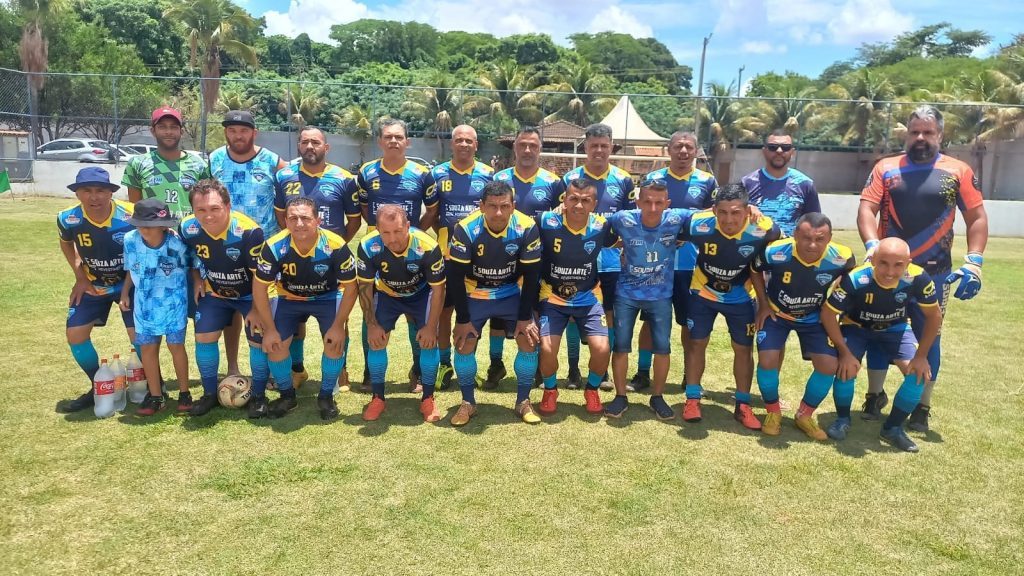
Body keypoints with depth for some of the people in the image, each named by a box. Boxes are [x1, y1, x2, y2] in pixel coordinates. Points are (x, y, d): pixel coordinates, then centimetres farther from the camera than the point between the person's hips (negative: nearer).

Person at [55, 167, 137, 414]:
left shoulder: (131, 217, -28)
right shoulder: (68, 219, -18)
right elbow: (66, 244, 7)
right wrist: (80, 277, -1)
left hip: (130, 282, -3)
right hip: (94, 285, 4)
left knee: (138, 335, -13)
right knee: (75, 333, -1)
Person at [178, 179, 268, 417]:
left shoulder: (249, 231, -33)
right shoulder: (187, 228, -19)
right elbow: (190, 257, 8)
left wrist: (256, 309, -17)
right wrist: (197, 281, -1)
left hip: (250, 295, -4)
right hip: (214, 293, 4)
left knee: (259, 341, -6)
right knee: (204, 338, 1)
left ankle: (259, 395, 14)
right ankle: (210, 394, 20)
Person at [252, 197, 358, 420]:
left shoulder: (336, 246, -31)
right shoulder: (274, 247, -27)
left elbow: (349, 287, -18)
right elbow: (260, 287, -15)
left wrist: (338, 326, -20)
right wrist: (270, 329, -14)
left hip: (328, 297, -1)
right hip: (289, 298, 2)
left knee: (335, 341, -21)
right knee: (275, 343, -12)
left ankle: (326, 396, 4)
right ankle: (287, 395, 15)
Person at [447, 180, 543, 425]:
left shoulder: (527, 228, -23)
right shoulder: (466, 230, -26)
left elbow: (531, 276, -13)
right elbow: (455, 277, -18)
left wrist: (525, 317, -12)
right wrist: (463, 319, -16)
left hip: (512, 294, 1)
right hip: (474, 294, -1)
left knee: (530, 341, -9)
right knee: (464, 345, -9)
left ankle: (523, 402, 9)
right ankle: (468, 403, 11)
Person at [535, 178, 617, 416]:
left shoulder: (602, 227, -13)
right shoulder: (547, 222, -20)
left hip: (588, 299, 1)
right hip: (552, 299, -1)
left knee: (601, 348, -15)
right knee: (547, 349, -18)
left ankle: (592, 389, 18)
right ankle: (550, 390, 15)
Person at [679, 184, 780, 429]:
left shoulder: (764, 229, -28)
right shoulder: (698, 224, -30)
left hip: (741, 297, 1)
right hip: (703, 292, 0)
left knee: (744, 349, 6)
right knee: (697, 343, 4)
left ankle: (743, 406, 20)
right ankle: (692, 399, 18)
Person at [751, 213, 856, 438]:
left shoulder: (842, 257, -26)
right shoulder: (774, 252, -31)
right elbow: (755, 271, -7)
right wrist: (763, 305, -6)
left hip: (814, 317, 2)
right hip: (776, 313, -2)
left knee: (829, 366, -9)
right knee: (767, 360, -17)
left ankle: (805, 415, 15)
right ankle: (773, 413, 9)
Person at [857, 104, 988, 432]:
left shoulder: (958, 172, 3)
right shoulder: (885, 168, 4)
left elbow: (977, 218, 3)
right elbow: (866, 209, -5)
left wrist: (973, 262, -9)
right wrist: (872, 246, -22)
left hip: (934, 273, 0)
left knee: (928, 338, 8)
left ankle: (922, 407, 21)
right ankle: (875, 396, 27)